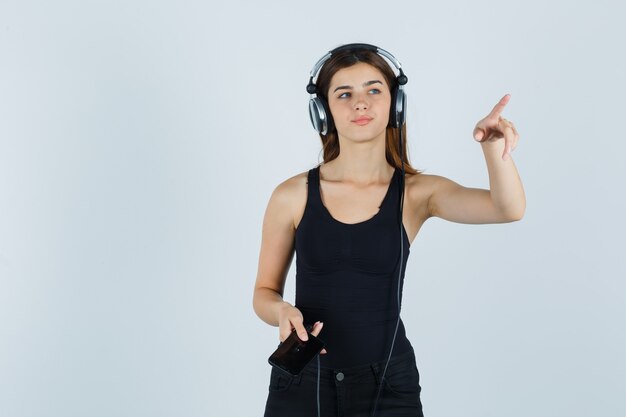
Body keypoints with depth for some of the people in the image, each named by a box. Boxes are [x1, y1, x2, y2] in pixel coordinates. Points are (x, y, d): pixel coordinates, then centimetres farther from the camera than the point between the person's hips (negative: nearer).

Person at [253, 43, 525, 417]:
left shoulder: (418, 193, -5)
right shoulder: (293, 196, -5)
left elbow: (509, 210, -20)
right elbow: (265, 291, 4)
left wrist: (495, 149, -39)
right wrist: (282, 312, -17)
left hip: (388, 385, 0)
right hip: (303, 383, 0)